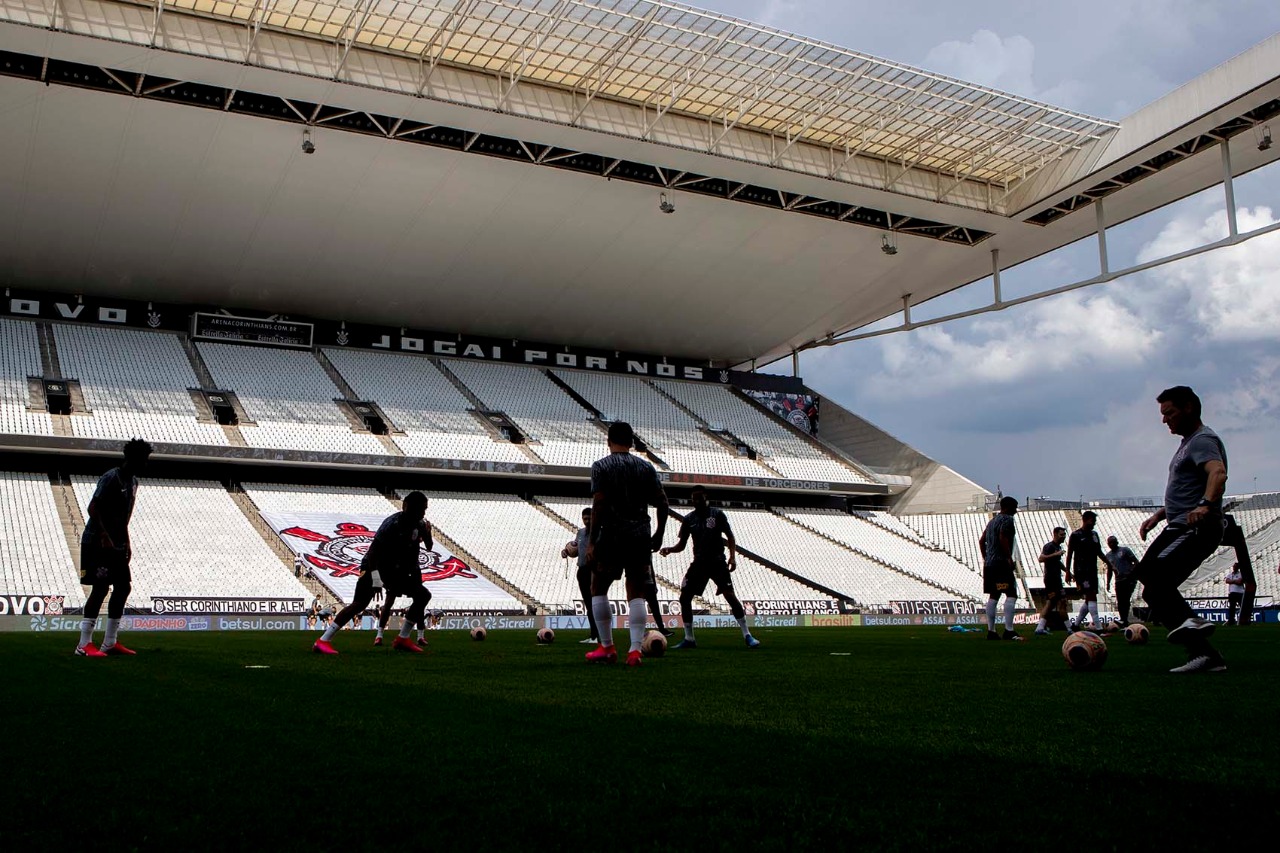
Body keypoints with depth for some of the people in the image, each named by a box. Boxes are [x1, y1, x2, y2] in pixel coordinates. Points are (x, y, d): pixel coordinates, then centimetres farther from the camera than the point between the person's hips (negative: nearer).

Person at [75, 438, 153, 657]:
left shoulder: (133, 481, 13)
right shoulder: (111, 478, -14)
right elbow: (93, 508, -21)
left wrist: (126, 543, 17)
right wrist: (105, 536, -26)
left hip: (116, 545, 9)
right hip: (97, 542, -9)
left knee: (123, 587, 7)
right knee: (101, 588, -10)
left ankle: (110, 643, 14)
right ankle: (84, 645, -4)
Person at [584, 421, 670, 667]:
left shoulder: (601, 466, -2)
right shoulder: (646, 467, 10)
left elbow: (598, 505, -10)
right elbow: (662, 502, 6)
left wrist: (591, 541, -8)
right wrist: (659, 534, 17)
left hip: (612, 535, -3)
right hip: (640, 537, 3)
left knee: (598, 589, 12)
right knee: (636, 594, 5)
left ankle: (607, 648, 12)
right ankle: (635, 650, -5)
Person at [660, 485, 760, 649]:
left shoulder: (717, 514, -1)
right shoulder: (689, 519, 7)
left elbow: (729, 536, 1)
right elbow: (681, 544, 8)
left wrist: (733, 556, -14)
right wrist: (670, 550, -12)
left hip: (717, 561, -4)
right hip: (699, 562, 4)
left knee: (730, 595, -15)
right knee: (684, 597, -3)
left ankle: (747, 635, -6)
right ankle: (689, 639, 10)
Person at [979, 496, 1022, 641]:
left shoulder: (992, 520, 21)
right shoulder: (1007, 519, -6)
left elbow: (981, 540, 22)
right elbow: (1003, 538, -20)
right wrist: (1009, 557, -16)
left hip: (989, 564, 9)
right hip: (1001, 563, -9)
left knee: (993, 596, 10)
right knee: (1011, 595, -10)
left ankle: (991, 631, 9)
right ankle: (1008, 631, -17)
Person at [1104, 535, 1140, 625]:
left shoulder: (1125, 550, 0)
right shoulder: (1108, 555, 16)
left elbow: (1136, 562, -3)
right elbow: (1109, 570, 23)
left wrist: (1131, 572, -17)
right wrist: (1108, 582, 16)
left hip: (1130, 579, -6)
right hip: (1119, 581, 6)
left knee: (1125, 599, -15)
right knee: (1120, 602, 1)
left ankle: (1124, 620, -18)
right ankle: (1124, 620, 6)